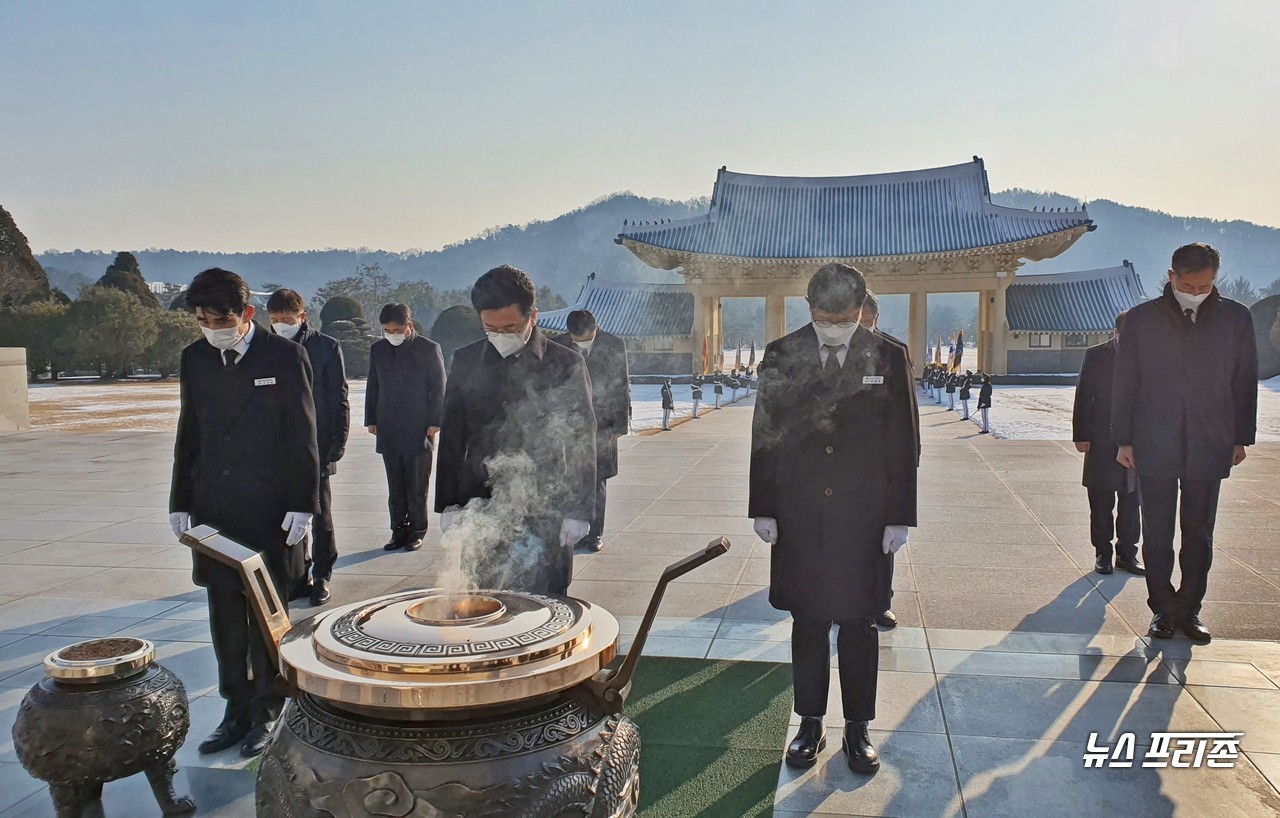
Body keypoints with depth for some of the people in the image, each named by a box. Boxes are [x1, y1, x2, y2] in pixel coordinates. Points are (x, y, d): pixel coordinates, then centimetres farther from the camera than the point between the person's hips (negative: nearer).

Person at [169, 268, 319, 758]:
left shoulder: (285, 356, -6)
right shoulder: (195, 358, 8)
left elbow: (303, 436, -5)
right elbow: (189, 434, 13)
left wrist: (302, 503, -9)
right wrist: (181, 501, 11)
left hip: (270, 512, -4)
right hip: (213, 510, 4)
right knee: (226, 617, 11)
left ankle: (266, 713, 19)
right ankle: (236, 711, 23)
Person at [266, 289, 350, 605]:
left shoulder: (327, 347, -2)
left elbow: (338, 398, -1)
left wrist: (338, 442, -7)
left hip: (317, 446, -3)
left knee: (320, 514, 4)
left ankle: (321, 577, 17)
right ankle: (299, 576, 18)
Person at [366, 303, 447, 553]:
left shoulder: (429, 348, -3)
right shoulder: (377, 349, 9)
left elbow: (439, 388, -1)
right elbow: (372, 387, 14)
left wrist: (435, 422, -6)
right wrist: (371, 420, 9)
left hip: (419, 429, -4)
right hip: (388, 431, 4)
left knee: (417, 487, 2)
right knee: (395, 486, 7)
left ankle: (416, 531, 12)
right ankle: (399, 531, 14)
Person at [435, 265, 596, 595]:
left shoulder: (566, 365, -1)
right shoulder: (466, 361, 7)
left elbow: (582, 443, 1)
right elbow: (452, 440, 10)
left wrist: (578, 512, -3)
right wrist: (449, 505, 7)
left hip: (544, 515, -2)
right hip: (480, 510, 2)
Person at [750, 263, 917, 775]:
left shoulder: (888, 358, -1)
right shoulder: (781, 357, 0)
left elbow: (902, 444, 0)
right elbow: (765, 437, 2)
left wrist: (899, 517, -2)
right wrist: (763, 509, -1)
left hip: (864, 518, 0)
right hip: (799, 517, 1)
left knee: (858, 623, 9)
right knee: (807, 623, 10)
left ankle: (858, 728, 25)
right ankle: (810, 724, 25)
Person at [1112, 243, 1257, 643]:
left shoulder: (1236, 318, 4)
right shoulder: (1141, 319, 0)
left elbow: (1245, 383, 9)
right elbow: (1124, 383, 3)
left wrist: (1241, 438, 7)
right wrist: (1124, 440, 1)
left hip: (1209, 448, 1)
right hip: (1154, 447, -1)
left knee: (1199, 535, 8)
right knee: (1157, 535, 4)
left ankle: (1189, 609, 20)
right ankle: (1163, 609, 15)